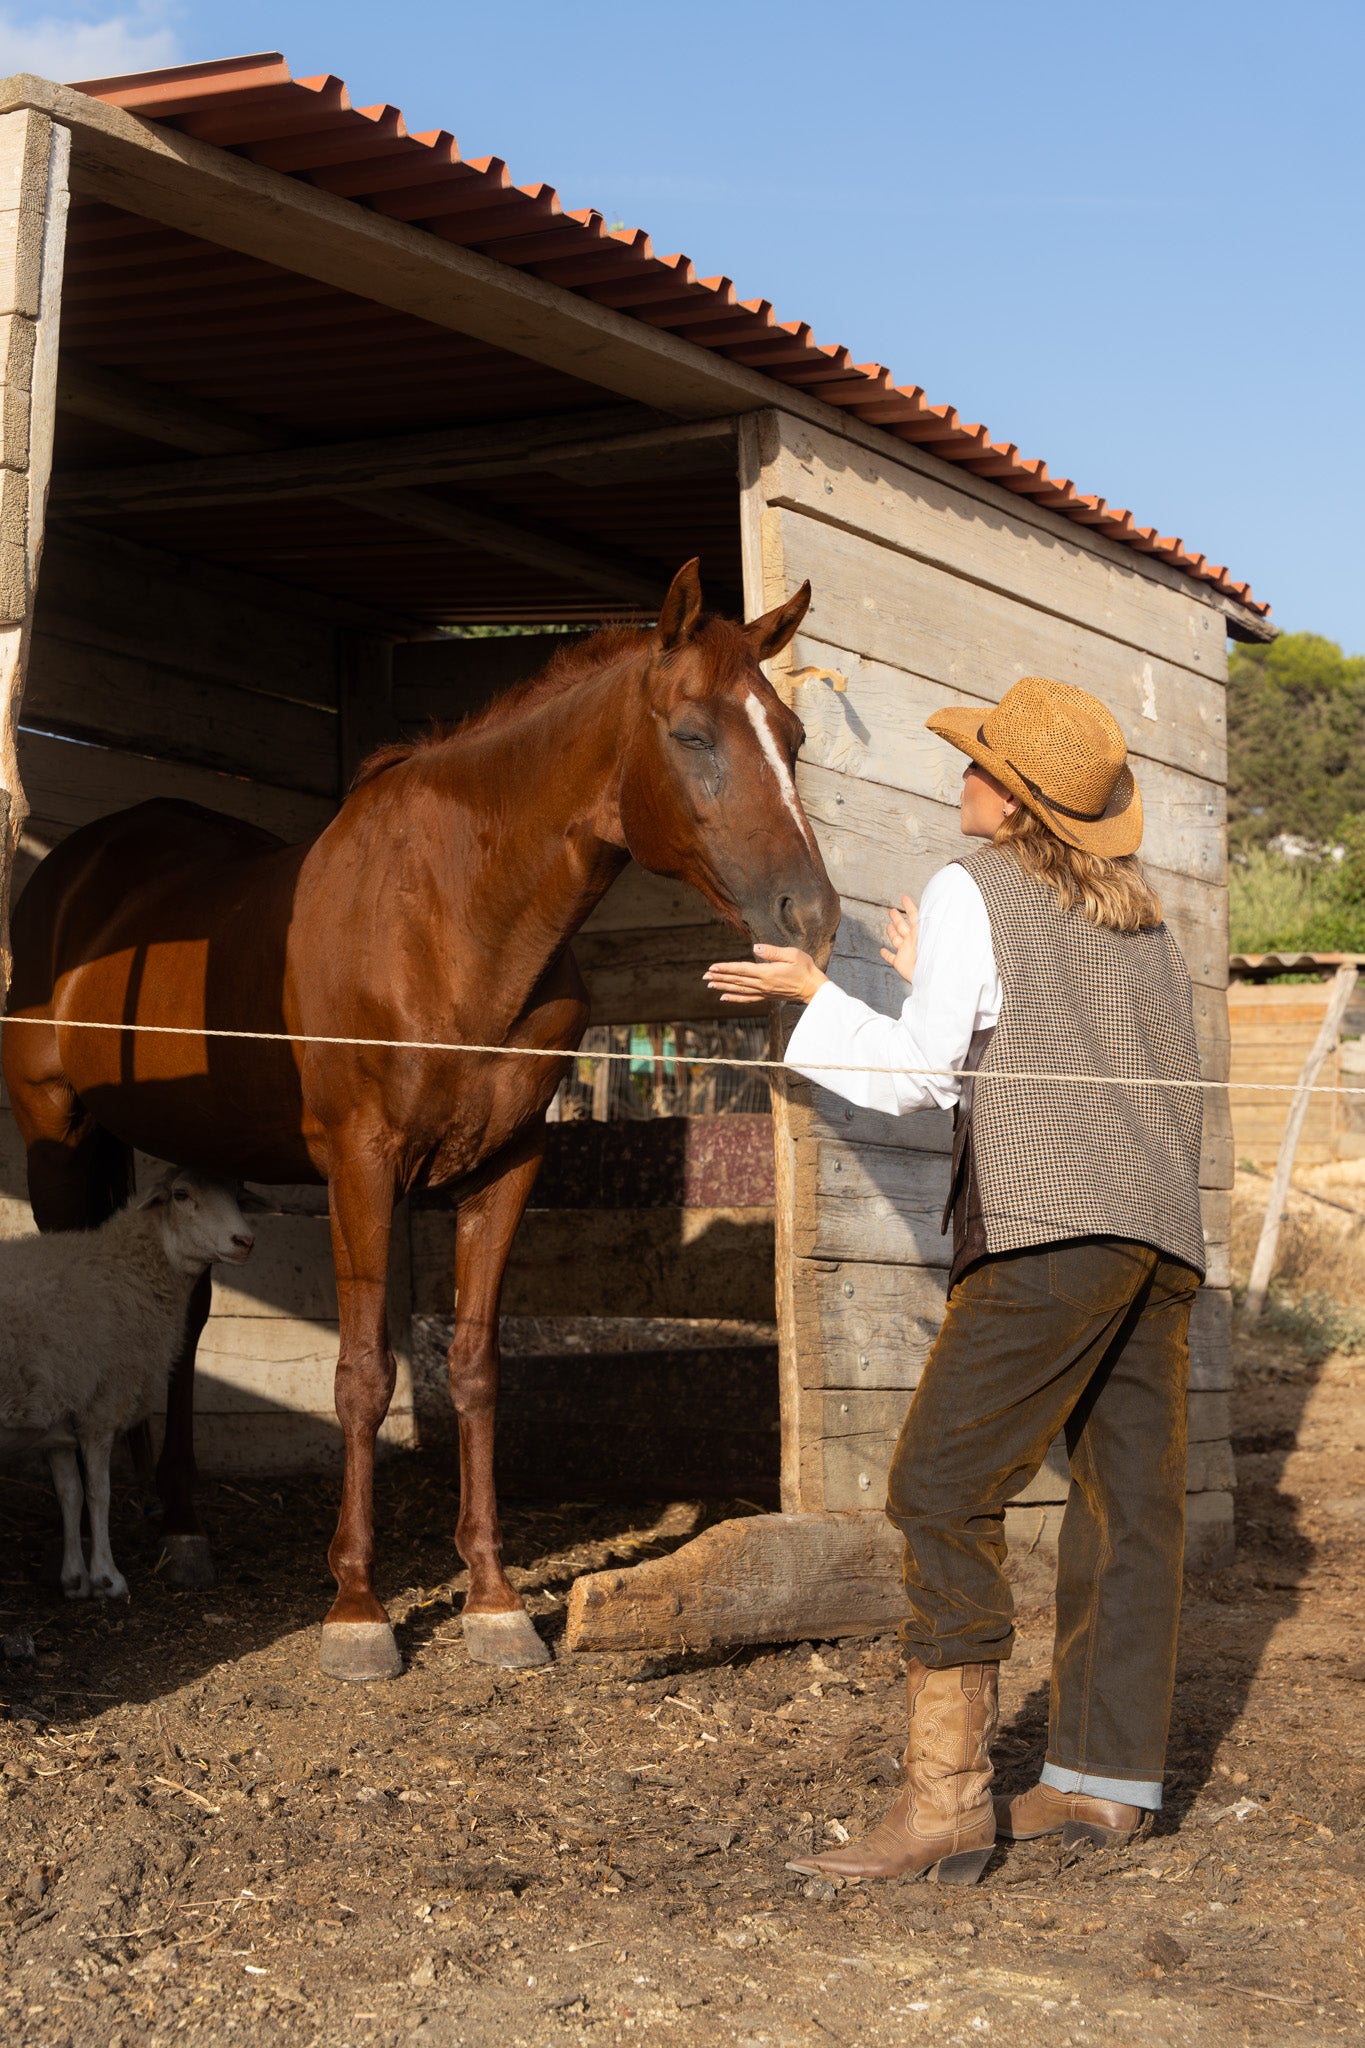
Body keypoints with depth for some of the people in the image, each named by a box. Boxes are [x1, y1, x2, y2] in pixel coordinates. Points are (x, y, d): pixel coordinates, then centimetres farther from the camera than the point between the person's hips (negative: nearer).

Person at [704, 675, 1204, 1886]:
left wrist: (812, 993, 9)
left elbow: (921, 1074, -3)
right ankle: (1105, 1780, 11)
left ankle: (947, 1798, -16)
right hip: (1163, 1234, 8)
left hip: (1050, 1229, -8)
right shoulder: (1141, 913, 22)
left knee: (945, 1488, -9)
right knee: (1129, 1494, 9)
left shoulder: (975, 894, 1)